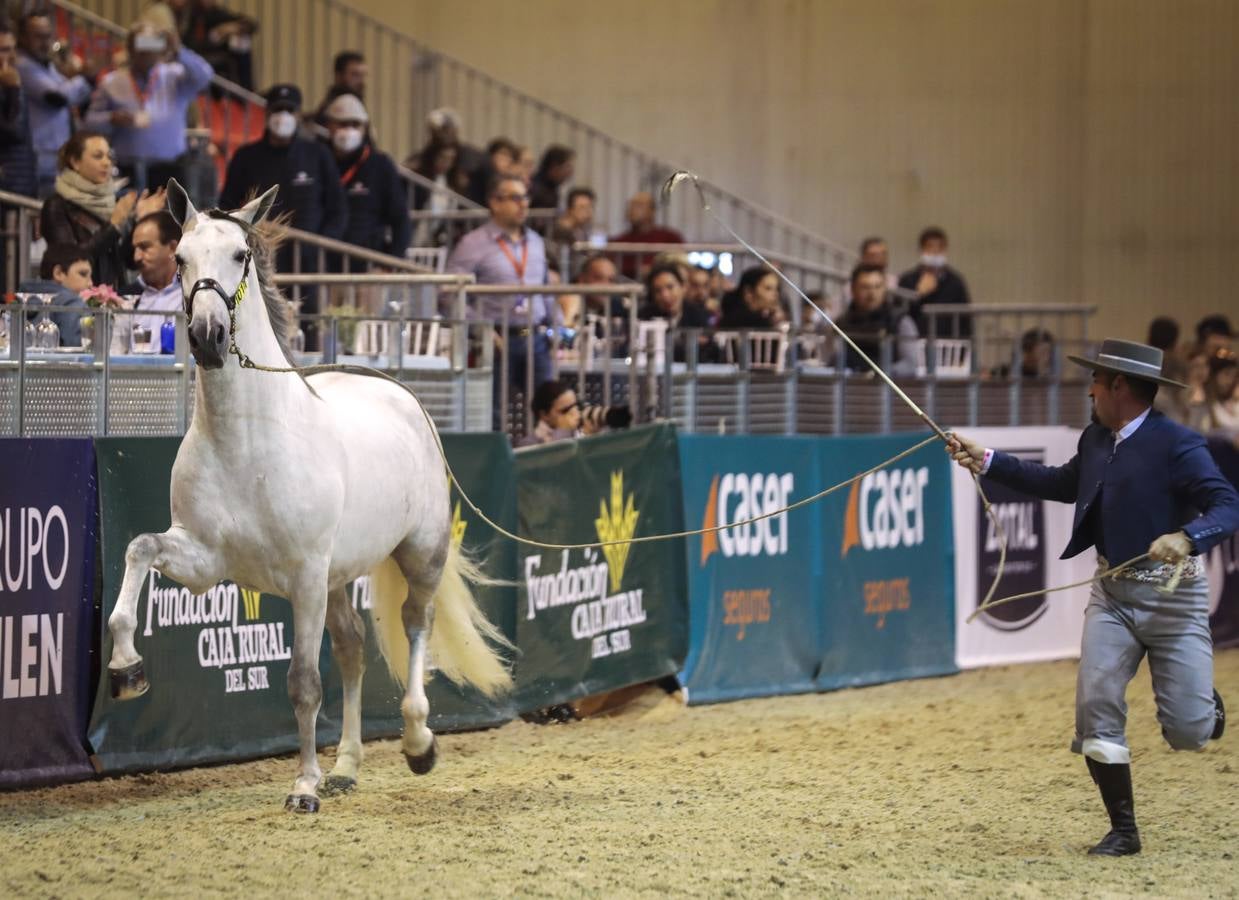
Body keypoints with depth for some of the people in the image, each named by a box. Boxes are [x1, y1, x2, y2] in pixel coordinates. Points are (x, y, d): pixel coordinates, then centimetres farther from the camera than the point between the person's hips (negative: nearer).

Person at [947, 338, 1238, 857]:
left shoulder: (1176, 445, -18)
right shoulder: (1096, 440, 4)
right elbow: (1063, 484, 23)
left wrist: (1186, 537, -45)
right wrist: (986, 462, 20)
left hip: (1171, 595, -6)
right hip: (1113, 593, 6)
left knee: (1187, 733, -4)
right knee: (1095, 706, -7)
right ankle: (1123, 830, 4)